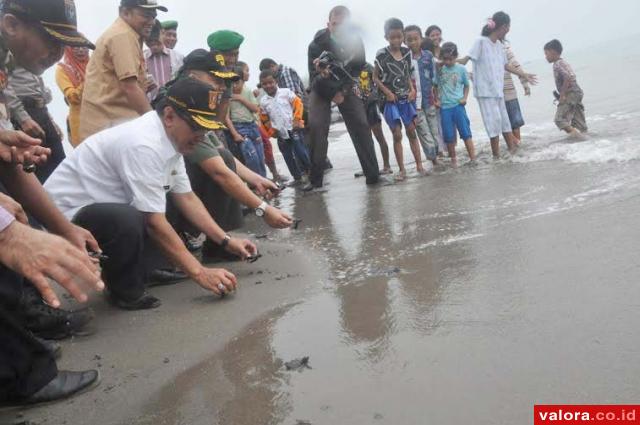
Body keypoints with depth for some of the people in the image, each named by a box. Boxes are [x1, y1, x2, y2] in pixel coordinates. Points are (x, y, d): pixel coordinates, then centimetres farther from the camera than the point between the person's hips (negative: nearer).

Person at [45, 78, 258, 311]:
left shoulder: (168, 138, 0)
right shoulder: (143, 144, -28)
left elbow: (186, 198, 6)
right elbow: (154, 222, -28)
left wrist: (226, 241, -1)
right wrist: (199, 272, -24)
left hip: (105, 205, 10)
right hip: (68, 212, -10)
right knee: (130, 222, -36)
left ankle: (133, 272, 5)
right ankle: (125, 291, -8)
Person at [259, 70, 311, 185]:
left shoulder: (286, 92, -5)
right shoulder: (263, 101, 2)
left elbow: (298, 104, -3)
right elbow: (265, 118, 12)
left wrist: (297, 120, -9)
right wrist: (271, 130, 6)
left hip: (294, 129, -3)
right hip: (280, 134, 3)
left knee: (301, 152, -5)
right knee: (288, 157, 8)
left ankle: (310, 171, 14)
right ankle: (298, 177, 20)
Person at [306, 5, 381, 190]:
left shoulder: (356, 41, -15)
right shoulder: (316, 45, -24)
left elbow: (359, 69, -4)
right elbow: (314, 80, -22)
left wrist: (345, 89, -20)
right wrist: (322, 75, -44)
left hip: (346, 87, 2)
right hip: (321, 88, -2)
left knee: (361, 125, -12)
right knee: (316, 126, -21)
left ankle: (373, 174, -8)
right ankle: (315, 179, -14)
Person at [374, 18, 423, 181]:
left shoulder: (407, 52, 4)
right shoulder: (381, 55, -8)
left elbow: (408, 74, 13)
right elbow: (376, 78, -3)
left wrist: (412, 89, -2)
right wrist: (387, 92, -13)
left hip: (406, 98, 3)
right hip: (391, 100, -3)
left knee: (412, 131, 7)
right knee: (397, 135, -2)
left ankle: (419, 164, 15)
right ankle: (402, 169, 5)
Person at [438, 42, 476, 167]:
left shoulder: (461, 69, 1)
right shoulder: (439, 69, 1)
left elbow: (466, 85, 11)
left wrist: (465, 97, -2)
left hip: (458, 105, -1)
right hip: (444, 107, 1)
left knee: (466, 133, -1)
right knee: (448, 136, 5)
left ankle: (473, 158, 3)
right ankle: (453, 159, 19)